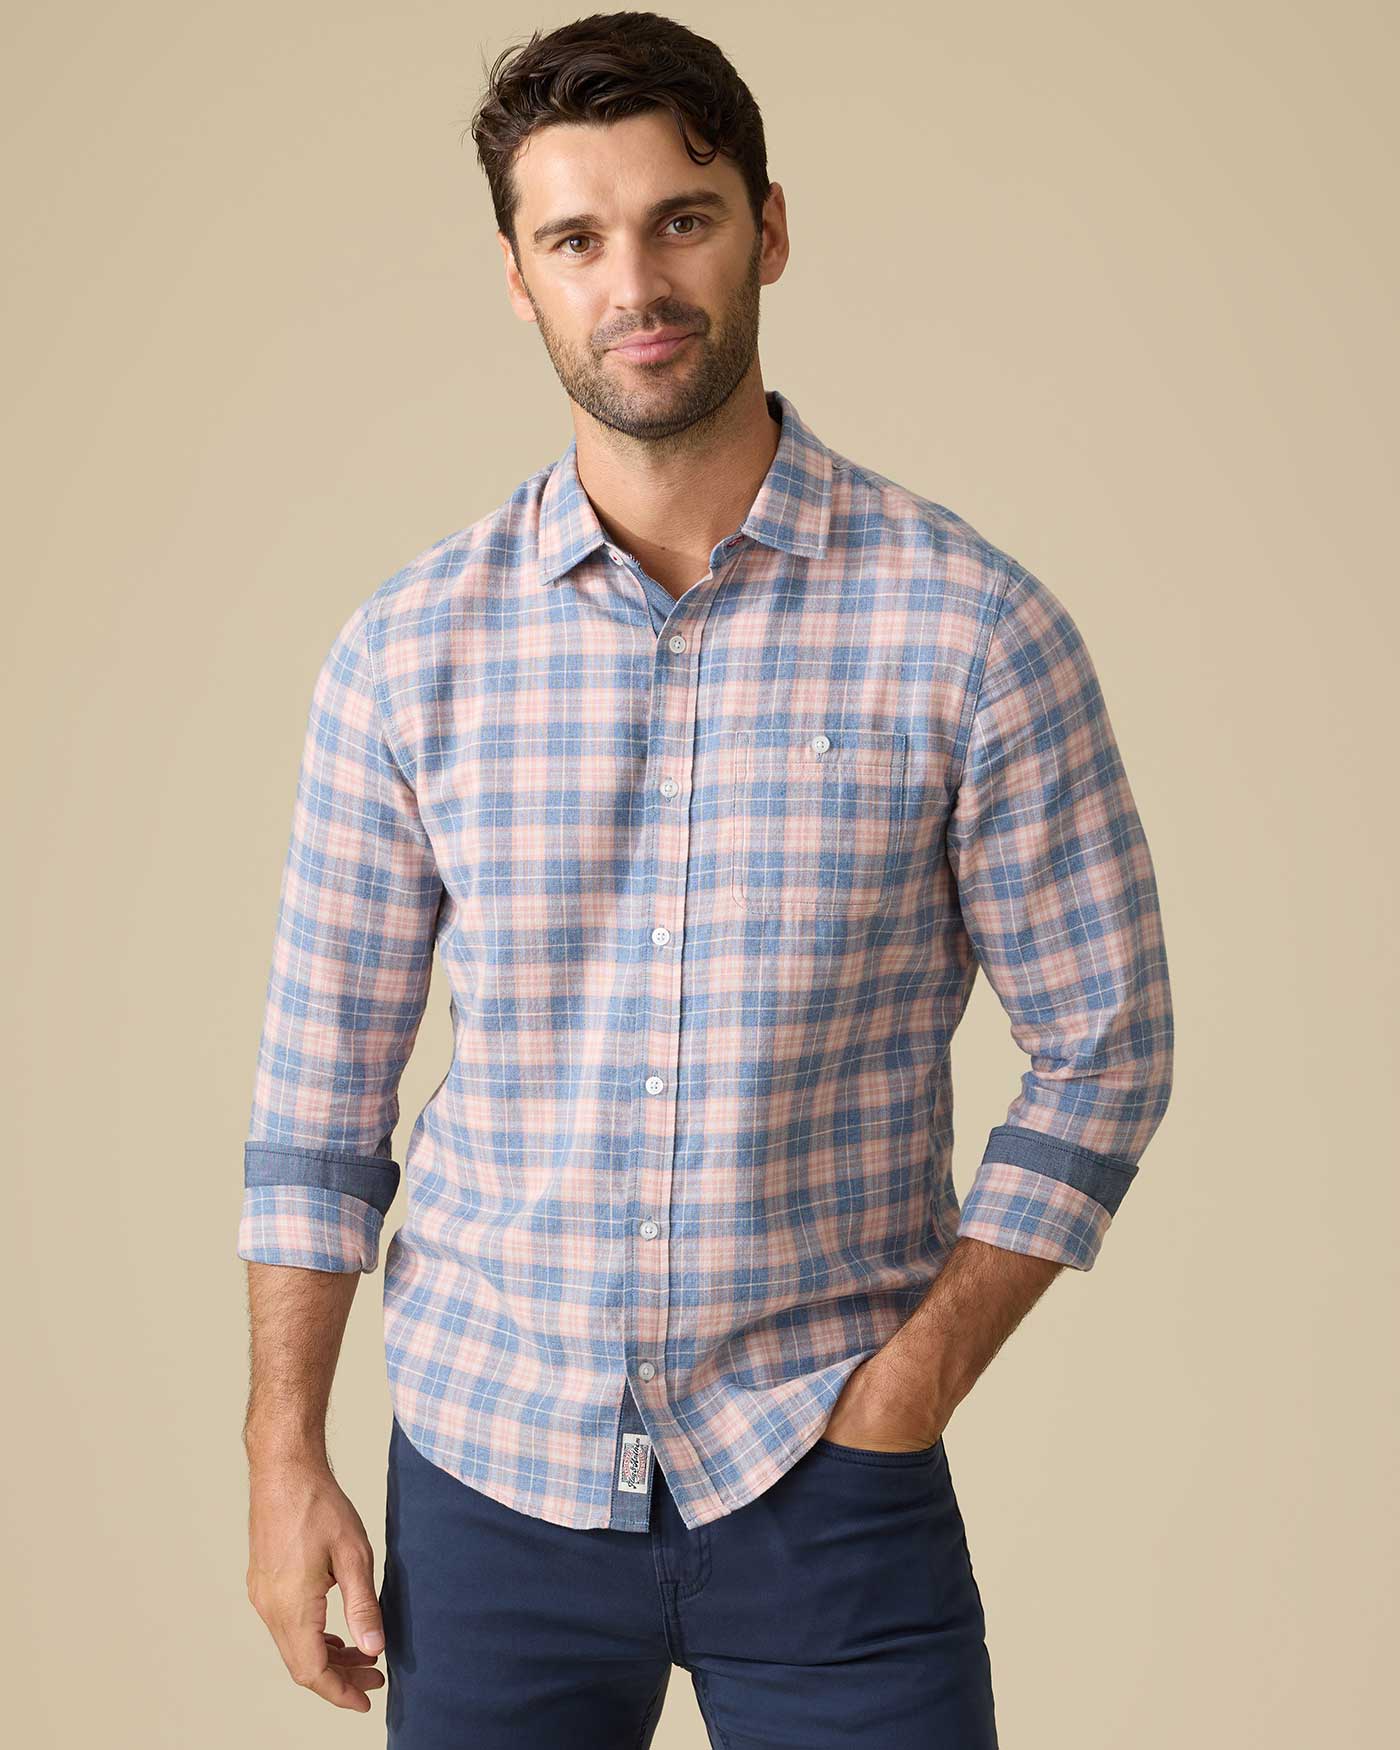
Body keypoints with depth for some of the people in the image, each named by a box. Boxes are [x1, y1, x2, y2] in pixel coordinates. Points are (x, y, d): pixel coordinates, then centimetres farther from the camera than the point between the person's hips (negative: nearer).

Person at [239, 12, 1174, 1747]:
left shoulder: (973, 629, -7)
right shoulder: (406, 650, -1)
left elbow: (1104, 1049, -2)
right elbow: (321, 1085, 4)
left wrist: (916, 1382, -8)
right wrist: (284, 1458, 2)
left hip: (827, 1475, -1)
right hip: (486, 1467, 2)